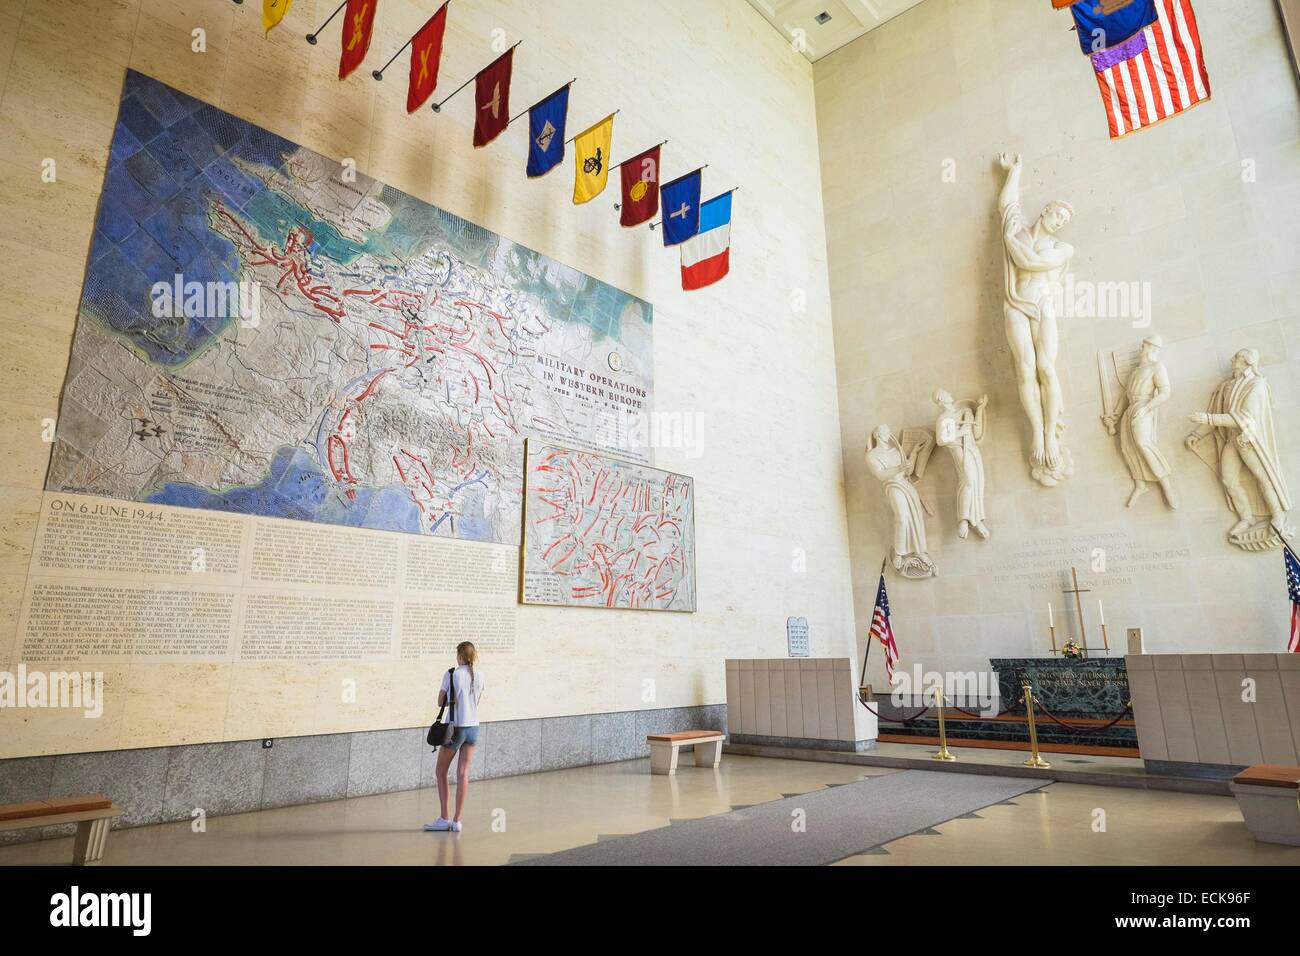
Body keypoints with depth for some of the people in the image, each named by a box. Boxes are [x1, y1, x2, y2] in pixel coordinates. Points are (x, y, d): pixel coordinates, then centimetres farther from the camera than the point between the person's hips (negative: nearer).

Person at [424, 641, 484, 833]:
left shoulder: (451, 675, -10)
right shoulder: (479, 675, 3)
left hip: (455, 728, -4)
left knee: (441, 772, 11)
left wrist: (452, 700, 10)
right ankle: (457, 820, 7)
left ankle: (444, 819, 11)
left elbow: (440, 702, -4)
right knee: (463, 774, 7)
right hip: (473, 727, 4)